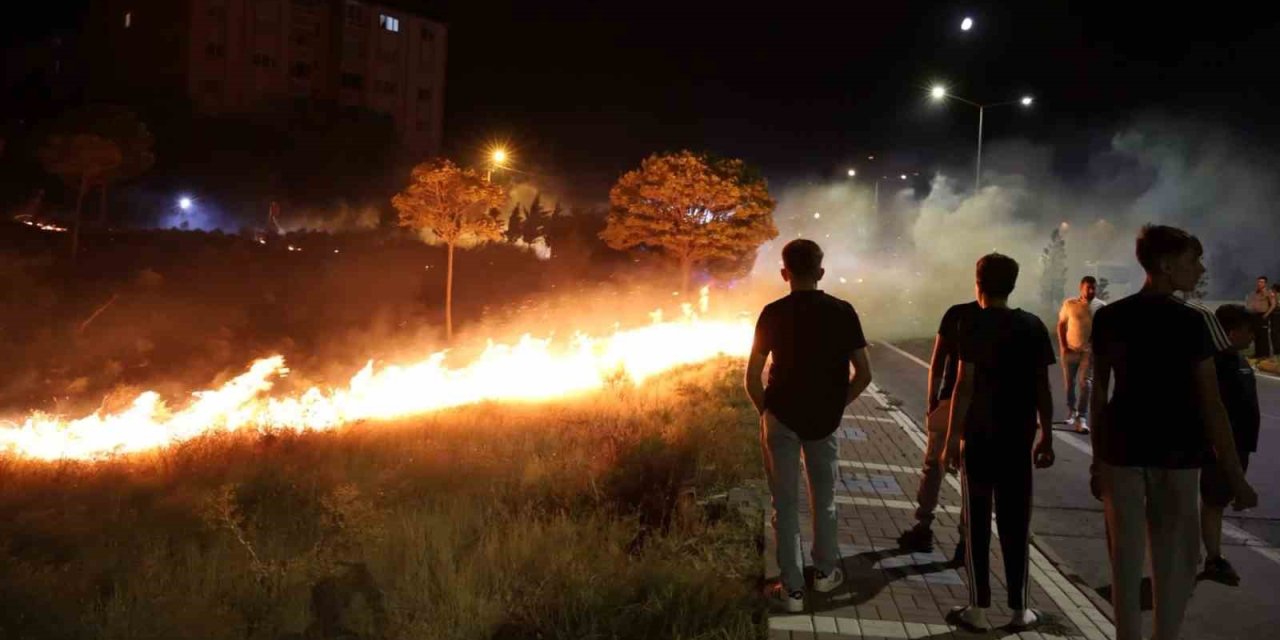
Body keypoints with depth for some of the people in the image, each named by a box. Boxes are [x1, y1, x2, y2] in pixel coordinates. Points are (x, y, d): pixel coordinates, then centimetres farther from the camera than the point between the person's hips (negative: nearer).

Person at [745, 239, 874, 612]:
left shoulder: (773, 314, -9)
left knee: (786, 504, 6)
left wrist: (765, 410, 8)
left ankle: (792, 589, 10)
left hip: (781, 419, -2)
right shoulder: (842, 312, -5)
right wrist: (836, 406, 10)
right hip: (824, 421, 2)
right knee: (824, 497, 21)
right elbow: (864, 374, -4)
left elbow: (752, 378, -8)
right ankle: (825, 572, 33)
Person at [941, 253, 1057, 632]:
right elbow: (1042, 386, 3)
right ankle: (1019, 609, 15)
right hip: (1018, 437, 3)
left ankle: (979, 609, 6)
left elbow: (965, 385, -13)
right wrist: (1046, 436, 10)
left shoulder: (974, 325, -8)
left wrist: (952, 436, -9)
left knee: (977, 522, 5)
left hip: (978, 435, -3)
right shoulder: (1033, 326, 3)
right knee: (1015, 522, 10)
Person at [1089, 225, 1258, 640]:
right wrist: (1234, 475, -5)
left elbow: (1099, 394, 4)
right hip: (1175, 454, -3)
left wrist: (1098, 458, 12)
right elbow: (1210, 405, -11)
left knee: (1126, 557, 9)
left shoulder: (1108, 318, 2)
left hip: (1121, 451, 3)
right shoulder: (1193, 322, -10)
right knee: (1174, 561, 10)